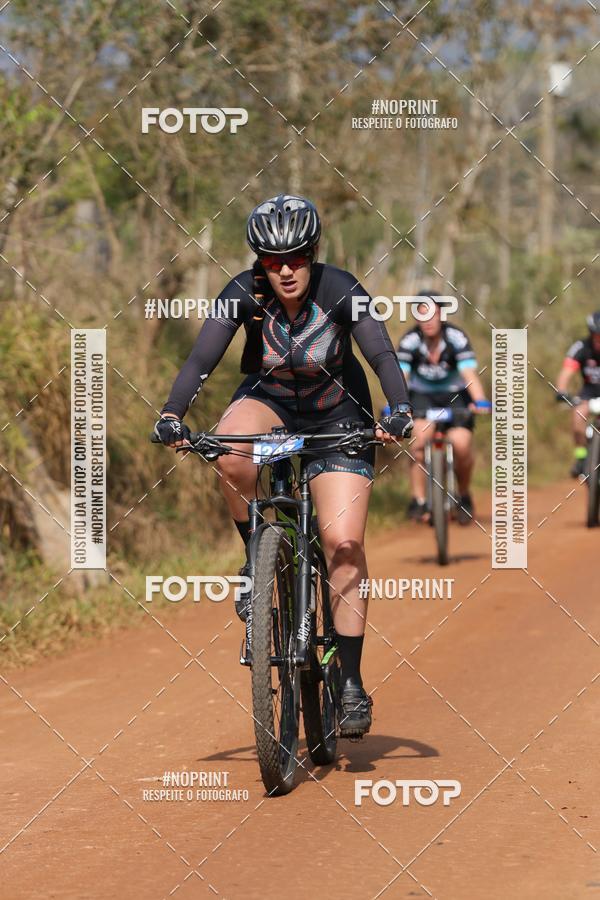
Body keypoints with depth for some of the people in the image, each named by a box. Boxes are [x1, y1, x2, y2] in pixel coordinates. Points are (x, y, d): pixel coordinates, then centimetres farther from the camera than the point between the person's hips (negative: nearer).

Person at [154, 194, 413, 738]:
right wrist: (172, 415, -43)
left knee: (344, 543, -15)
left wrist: (400, 410, -48)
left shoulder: (340, 290, -22)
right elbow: (202, 358, -27)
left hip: (337, 415, -1)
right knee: (231, 451, -36)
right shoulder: (245, 293, -19)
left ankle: (351, 684, -7)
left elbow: (382, 354, -30)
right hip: (268, 401, 1)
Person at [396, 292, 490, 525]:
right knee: (420, 437, -28)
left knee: (462, 445, -21)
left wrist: (480, 401, -49)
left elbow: (469, 374, -31)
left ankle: (464, 495, 6)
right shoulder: (410, 341, -19)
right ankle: (418, 499, -19)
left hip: (454, 395, 0)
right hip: (422, 395, 0)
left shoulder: (456, 337, -21)